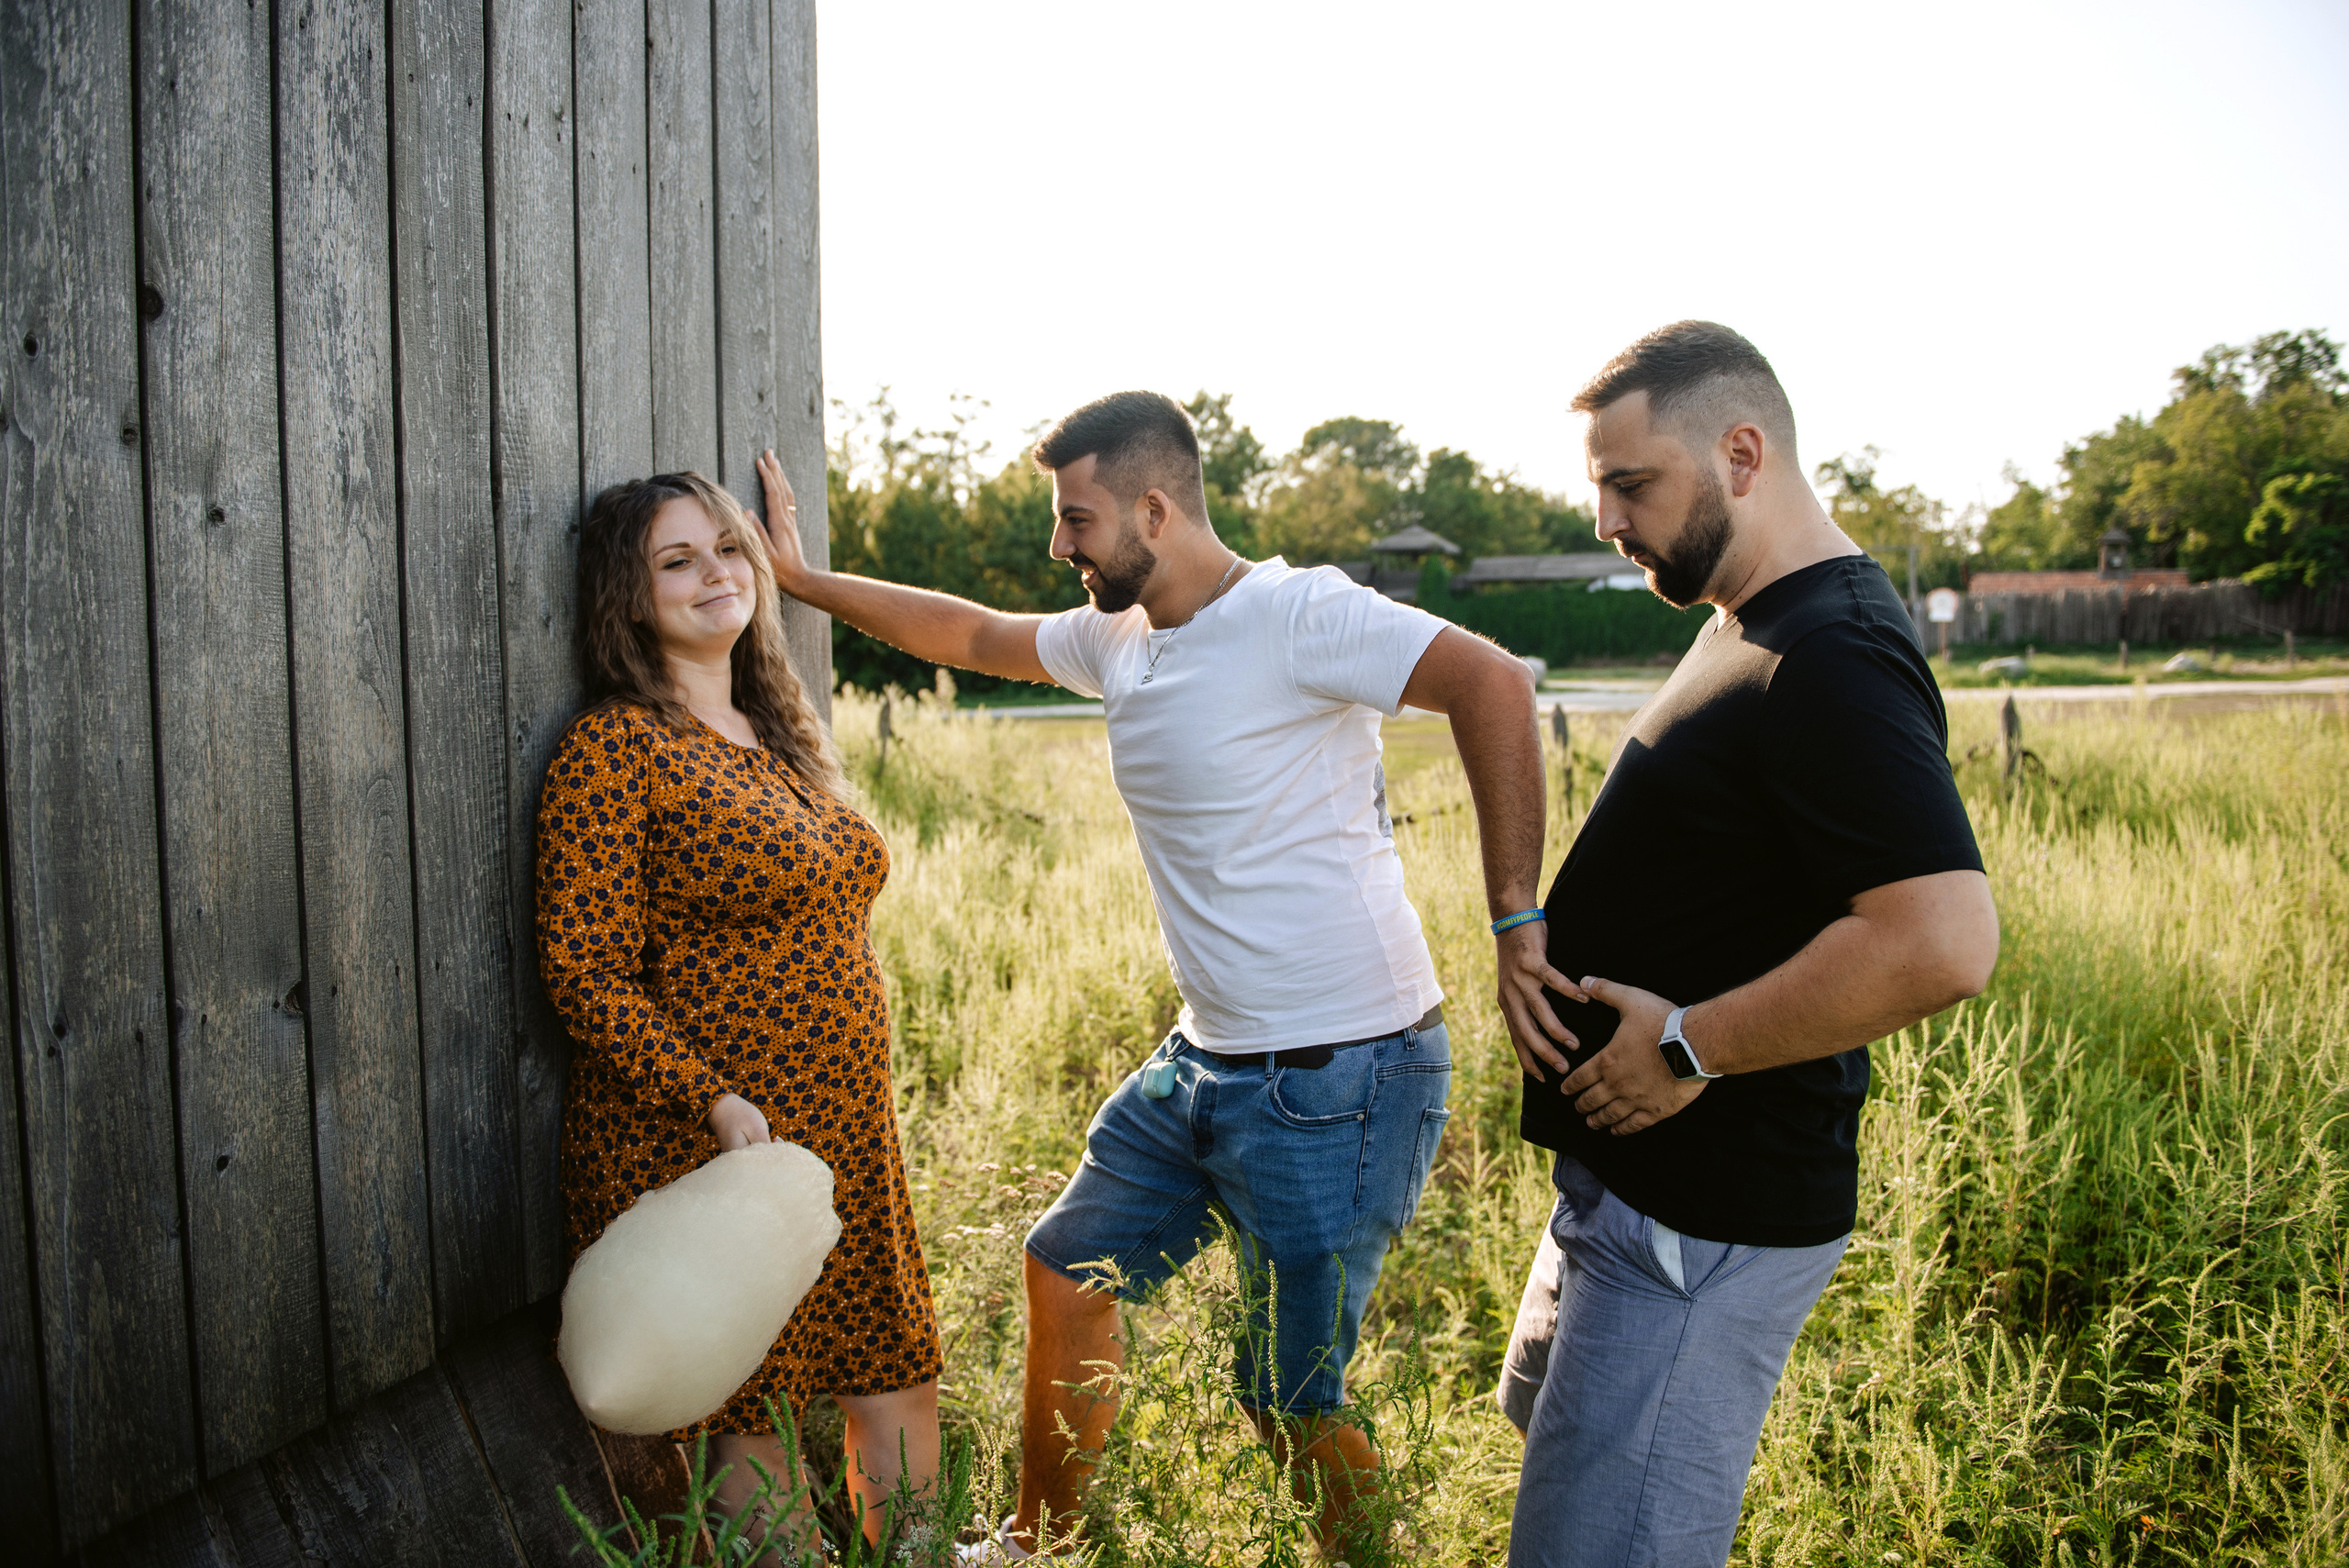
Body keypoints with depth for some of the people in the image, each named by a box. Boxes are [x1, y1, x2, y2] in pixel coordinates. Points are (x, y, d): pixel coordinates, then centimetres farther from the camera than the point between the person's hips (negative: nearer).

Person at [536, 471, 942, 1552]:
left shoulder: (780, 736, 13)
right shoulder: (613, 747, -11)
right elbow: (584, 973, -15)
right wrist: (716, 1103, -24)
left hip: (846, 1139, 7)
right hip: (698, 1145, -7)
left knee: (901, 1401, 15)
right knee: (753, 1439, 4)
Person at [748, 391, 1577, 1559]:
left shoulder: (1295, 615, -18)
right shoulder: (1117, 640, 9)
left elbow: (1489, 681, -30)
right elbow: (970, 635, 23)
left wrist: (1517, 924, -34)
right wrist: (798, 575, 25)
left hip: (1337, 1078, -9)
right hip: (1207, 1059, 9)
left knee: (1291, 1404, 0)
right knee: (1067, 1269, 20)